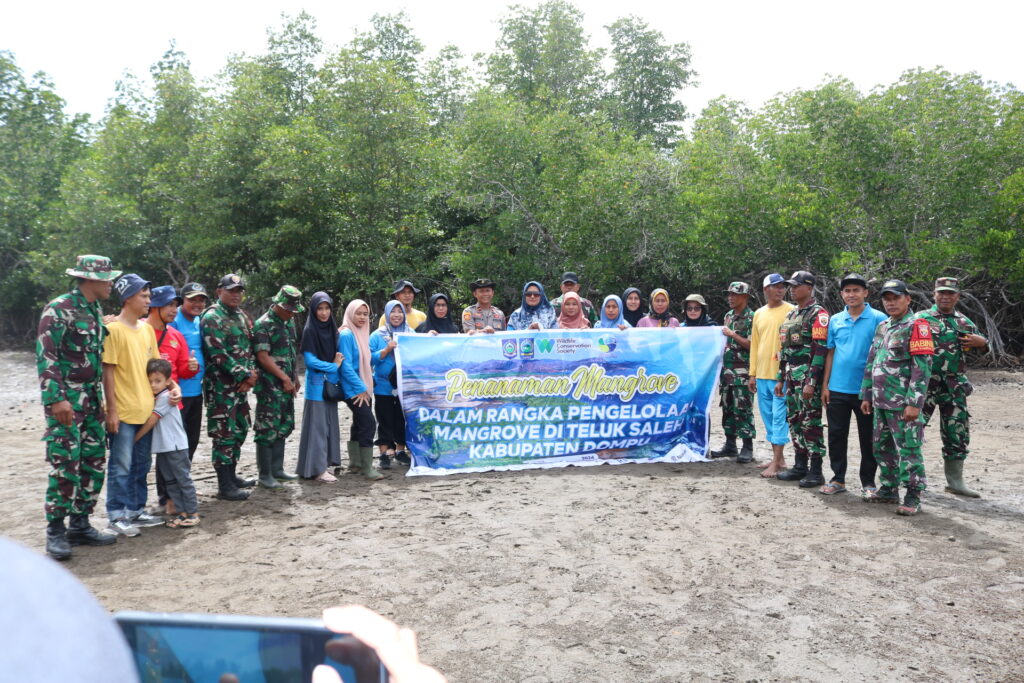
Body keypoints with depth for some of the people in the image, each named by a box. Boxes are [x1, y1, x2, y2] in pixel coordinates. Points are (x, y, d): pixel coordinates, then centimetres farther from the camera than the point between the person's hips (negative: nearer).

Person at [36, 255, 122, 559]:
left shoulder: (96, 311, 12)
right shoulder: (58, 309, -12)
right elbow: (45, 357, -16)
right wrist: (57, 399, -21)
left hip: (91, 398, 8)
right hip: (66, 399, -8)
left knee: (93, 463, 9)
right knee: (65, 465, -6)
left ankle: (80, 524, 19)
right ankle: (56, 531, 5)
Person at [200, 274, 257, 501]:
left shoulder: (242, 316, 15)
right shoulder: (211, 317, -11)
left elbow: (249, 346, 16)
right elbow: (218, 354, -19)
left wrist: (251, 373, -1)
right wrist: (245, 375, -16)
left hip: (241, 385, 9)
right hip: (221, 386, -9)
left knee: (240, 430, 15)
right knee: (224, 434, -6)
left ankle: (231, 475, 27)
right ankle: (225, 486, 1)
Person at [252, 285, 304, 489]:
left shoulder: (289, 322, 12)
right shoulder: (263, 325, -12)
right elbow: (263, 357, -17)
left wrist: (294, 377, 14)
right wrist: (285, 378, -15)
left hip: (286, 384, 8)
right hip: (270, 386, -8)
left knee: (284, 427, 13)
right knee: (268, 429, -3)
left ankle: (277, 468, 23)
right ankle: (265, 474, 5)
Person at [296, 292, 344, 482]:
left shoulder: (332, 329, 9)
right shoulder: (309, 330, -10)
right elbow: (309, 361, -15)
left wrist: (337, 363, -1)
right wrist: (333, 366, -8)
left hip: (330, 383, 7)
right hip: (317, 384, -7)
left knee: (329, 423, 10)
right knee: (317, 425, -4)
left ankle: (326, 462, 19)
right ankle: (317, 468, 0)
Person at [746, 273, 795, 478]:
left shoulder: (791, 311, -4)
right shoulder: (759, 314, 13)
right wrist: (752, 374, 13)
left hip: (782, 374, -6)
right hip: (762, 375, 6)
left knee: (779, 418, -5)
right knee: (768, 418, 12)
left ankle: (776, 463, -1)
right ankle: (778, 457, 24)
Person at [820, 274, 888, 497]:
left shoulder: (878, 319, -5)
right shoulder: (835, 320, 7)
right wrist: (825, 386, 6)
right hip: (838, 389, 4)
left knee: (868, 439, 8)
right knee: (836, 436, 9)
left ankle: (868, 482, 20)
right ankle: (838, 479, 21)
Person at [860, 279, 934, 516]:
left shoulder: (916, 326, -8)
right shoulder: (882, 328, 16)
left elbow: (922, 368, -15)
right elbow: (870, 364, 20)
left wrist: (914, 403, -20)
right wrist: (866, 395, 17)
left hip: (903, 403, -8)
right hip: (880, 401, 8)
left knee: (908, 449, -3)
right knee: (882, 447, 15)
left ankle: (913, 497, 5)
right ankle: (889, 489, 27)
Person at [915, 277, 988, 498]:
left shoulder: (964, 322, 13)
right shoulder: (921, 318, -1)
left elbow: (982, 344, 22)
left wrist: (982, 342, 0)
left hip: (955, 387, 4)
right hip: (925, 383, -4)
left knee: (957, 434, 9)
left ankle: (955, 481, 21)